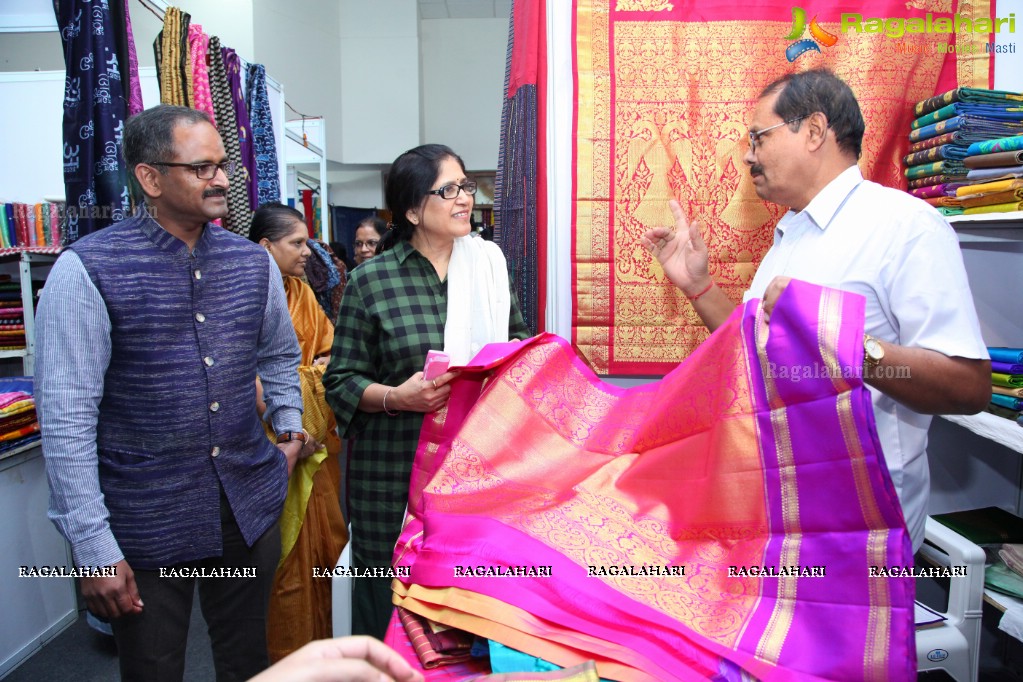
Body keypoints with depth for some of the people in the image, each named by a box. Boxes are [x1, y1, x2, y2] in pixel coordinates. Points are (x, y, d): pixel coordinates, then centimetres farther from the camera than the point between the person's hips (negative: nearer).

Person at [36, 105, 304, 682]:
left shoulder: (254, 262, 2)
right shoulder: (87, 271, -13)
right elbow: (66, 418, -14)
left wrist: (288, 430, 5)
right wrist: (94, 548, -14)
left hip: (251, 506, 4)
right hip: (146, 525, -4)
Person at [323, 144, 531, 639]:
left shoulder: (488, 263, 8)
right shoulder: (371, 281, -3)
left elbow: (518, 342, 18)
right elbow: (341, 380, -1)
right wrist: (396, 397, -19)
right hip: (397, 473, -2)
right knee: (392, 602, 8)